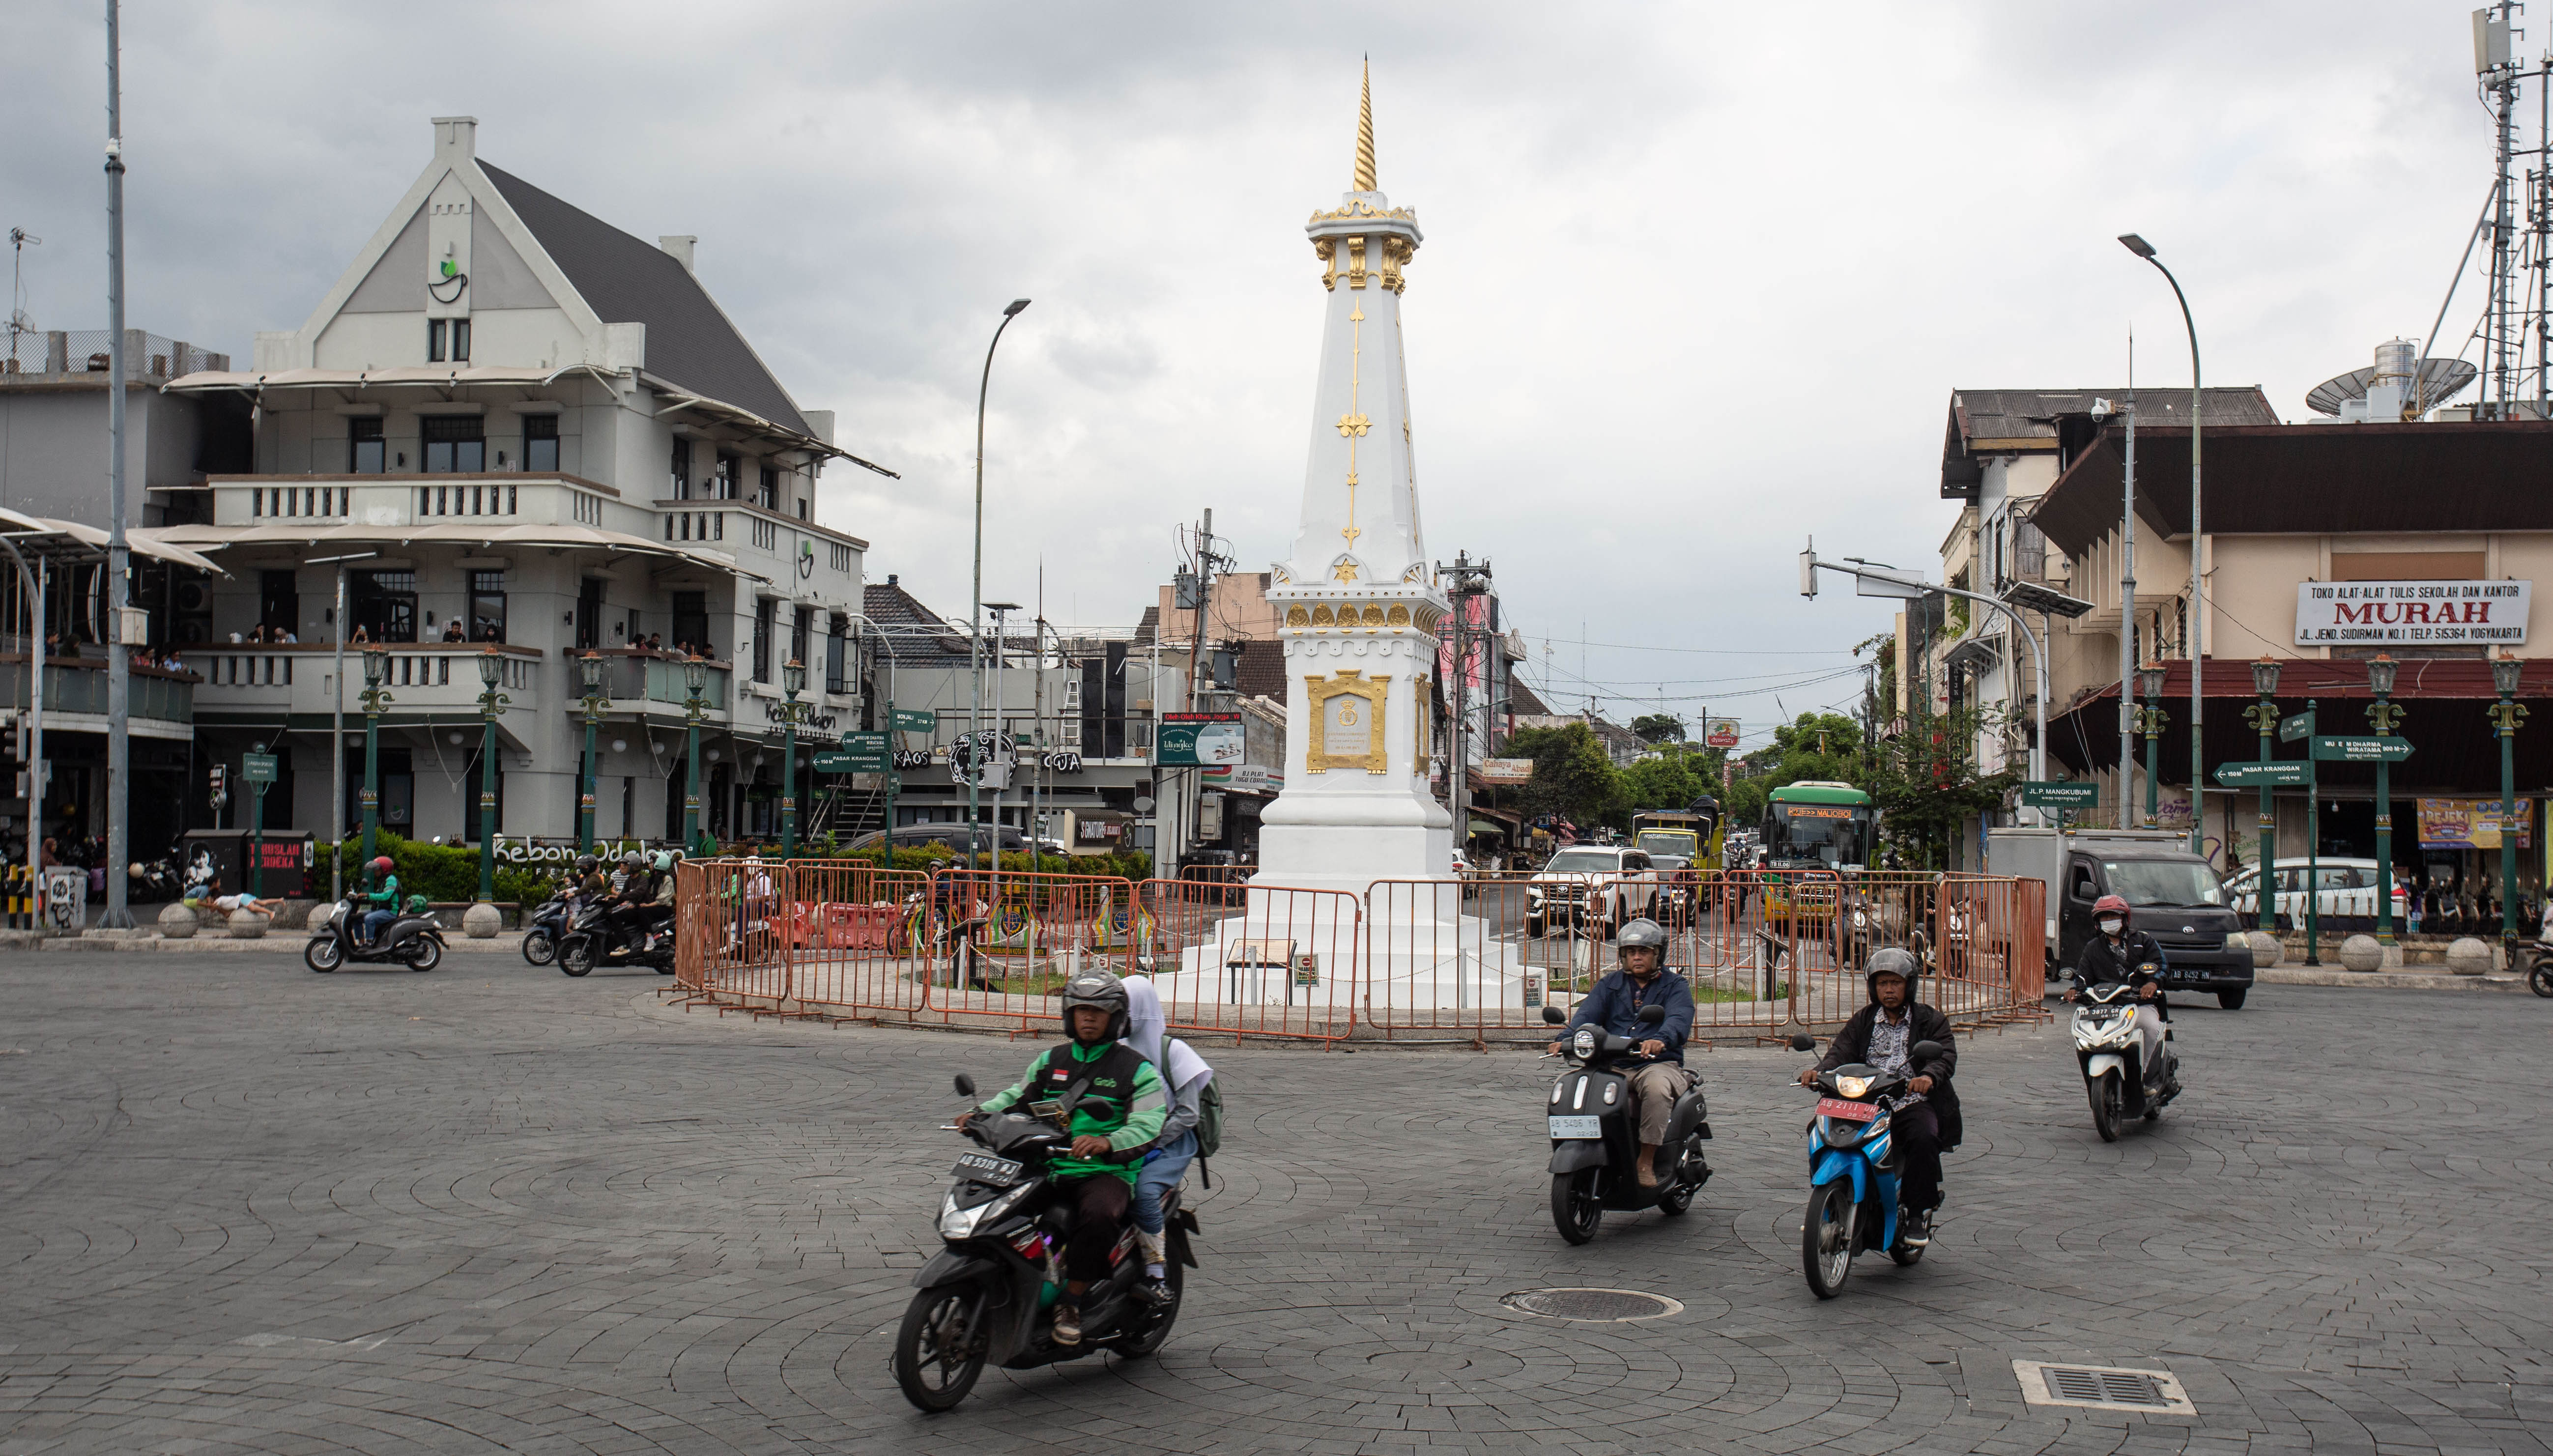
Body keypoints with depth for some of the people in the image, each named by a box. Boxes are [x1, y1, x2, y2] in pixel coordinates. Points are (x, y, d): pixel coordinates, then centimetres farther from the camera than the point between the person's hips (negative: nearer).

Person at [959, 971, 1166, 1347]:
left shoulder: (1137, 1069, 3)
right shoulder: (1050, 1061, 20)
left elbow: (1148, 1125, -9)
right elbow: (1018, 1096, 22)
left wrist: (1107, 1142, -30)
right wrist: (980, 1113, -1)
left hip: (1106, 1172, -5)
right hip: (1047, 1169, 5)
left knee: (1098, 1215, -37)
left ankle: (1072, 1301, -23)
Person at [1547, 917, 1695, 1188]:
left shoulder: (1675, 986, 10)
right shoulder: (1609, 986, 20)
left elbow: (1679, 1019, -12)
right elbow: (1587, 1014, 2)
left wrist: (1660, 1040, -36)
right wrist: (1566, 1038, -21)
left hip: (1658, 1064, -3)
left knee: (1656, 1088, -38)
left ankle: (1647, 1162, -28)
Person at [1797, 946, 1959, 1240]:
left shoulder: (1930, 1021, 11)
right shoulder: (1862, 1022, 20)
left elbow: (1946, 1056, -7)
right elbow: (1841, 1052, 4)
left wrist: (1929, 1076, -31)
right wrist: (1819, 1071, -20)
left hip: (1913, 1103, -3)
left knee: (1924, 1140, -33)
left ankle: (1918, 1215, -18)